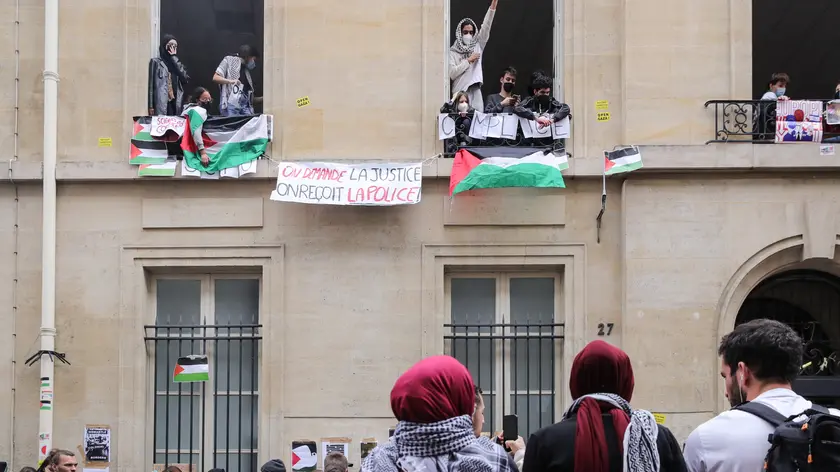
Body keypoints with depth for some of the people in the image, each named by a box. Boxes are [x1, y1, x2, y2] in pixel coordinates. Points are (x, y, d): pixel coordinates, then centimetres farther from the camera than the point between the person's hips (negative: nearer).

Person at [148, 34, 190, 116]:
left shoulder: (177, 63, 19)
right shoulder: (156, 62, 5)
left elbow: (185, 79, -1)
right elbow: (151, 84, -1)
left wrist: (174, 58, 1)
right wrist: (151, 106, -10)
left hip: (175, 104, 5)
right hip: (161, 104, -4)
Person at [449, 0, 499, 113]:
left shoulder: (477, 47, 12)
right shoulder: (453, 52, 3)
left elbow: (486, 27, 5)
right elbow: (452, 73, -9)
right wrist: (468, 60, -6)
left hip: (475, 92, 3)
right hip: (460, 93, -3)